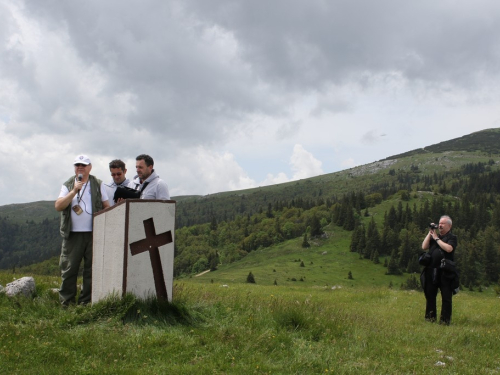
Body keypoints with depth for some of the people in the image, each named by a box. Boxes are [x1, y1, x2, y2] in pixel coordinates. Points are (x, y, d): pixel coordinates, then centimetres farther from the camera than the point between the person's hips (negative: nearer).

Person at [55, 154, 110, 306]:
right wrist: (74, 191, -13)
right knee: (69, 269, 0)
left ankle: (86, 302, 12)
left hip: (94, 233, 0)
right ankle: (66, 302, 8)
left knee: (92, 269, 3)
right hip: (73, 234, 0)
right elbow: (58, 206, -4)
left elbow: (106, 206, 9)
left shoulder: (98, 184, 8)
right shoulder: (68, 185, 9)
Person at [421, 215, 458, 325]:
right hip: (431, 271, 5)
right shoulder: (433, 236, 18)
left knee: (446, 296, -2)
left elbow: (449, 248, -17)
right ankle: (430, 317, 19)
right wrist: (430, 233, 5)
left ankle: (445, 319, 1)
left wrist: (437, 238, -9)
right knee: (430, 295, 9)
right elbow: (424, 247, 7)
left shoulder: (452, 237, 2)